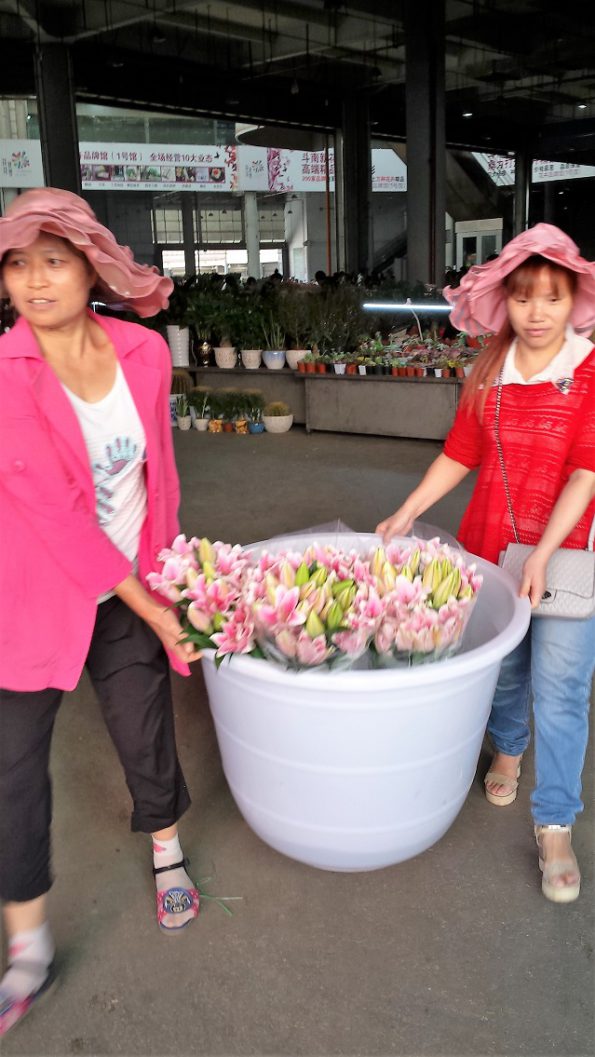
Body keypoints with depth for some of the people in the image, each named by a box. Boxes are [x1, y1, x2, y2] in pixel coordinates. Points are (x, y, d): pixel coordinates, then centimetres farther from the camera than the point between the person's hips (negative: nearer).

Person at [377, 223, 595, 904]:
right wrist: (406, 514, 5)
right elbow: (460, 453, 9)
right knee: (504, 665, 19)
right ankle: (507, 750, 48)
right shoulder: (490, 373, 3)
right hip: (489, 543, 4)